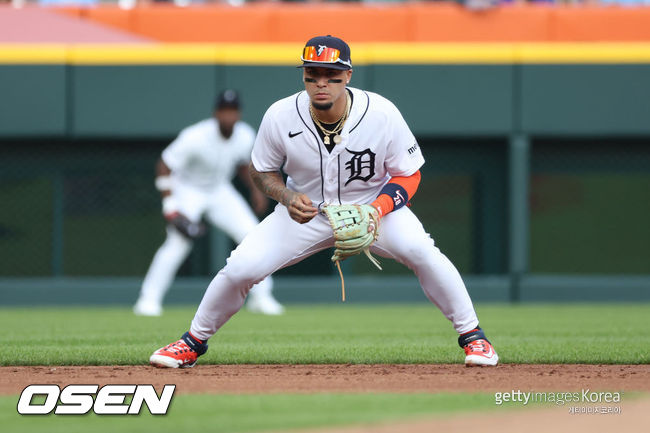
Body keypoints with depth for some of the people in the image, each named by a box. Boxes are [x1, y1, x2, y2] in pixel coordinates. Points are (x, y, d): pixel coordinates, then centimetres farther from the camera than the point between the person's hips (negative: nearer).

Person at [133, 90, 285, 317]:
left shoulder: (246, 136, -12)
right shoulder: (195, 138, -30)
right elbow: (164, 167, -24)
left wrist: (256, 189, 0)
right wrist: (170, 206, -28)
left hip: (220, 191, 5)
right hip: (187, 189, -5)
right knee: (178, 242, -24)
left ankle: (260, 298, 8)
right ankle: (148, 300, -16)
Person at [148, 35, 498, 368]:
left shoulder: (382, 115, -24)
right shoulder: (280, 117, -21)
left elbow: (408, 175, -13)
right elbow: (261, 171, -4)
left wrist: (377, 210, -31)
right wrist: (288, 197, -25)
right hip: (305, 211, 1)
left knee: (421, 252, -28)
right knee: (241, 267, -15)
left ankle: (471, 335, -8)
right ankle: (194, 342, 12)